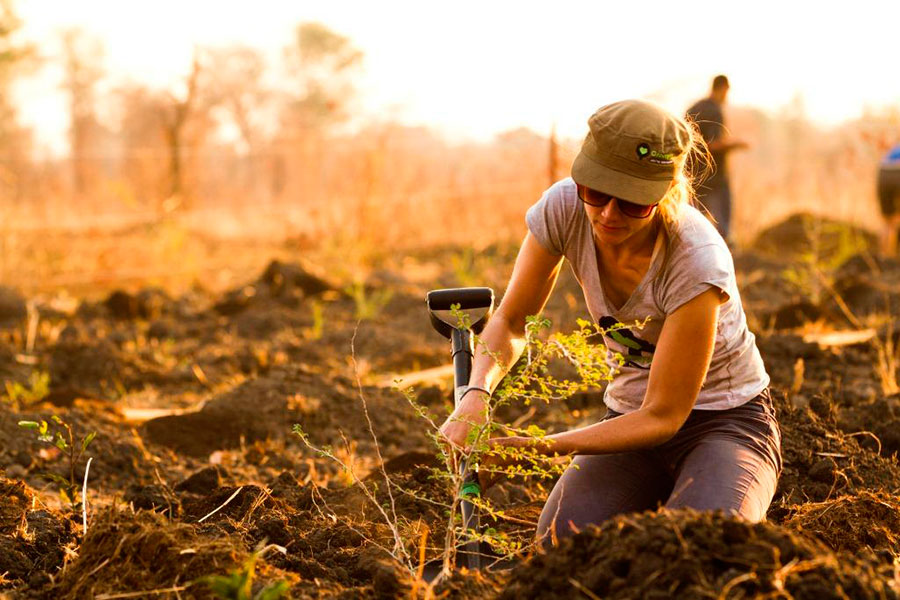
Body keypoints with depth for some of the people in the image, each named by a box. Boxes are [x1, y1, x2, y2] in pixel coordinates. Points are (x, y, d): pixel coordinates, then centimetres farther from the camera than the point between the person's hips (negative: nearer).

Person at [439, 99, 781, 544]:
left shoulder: (697, 261, -31)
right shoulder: (564, 208, -18)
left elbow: (663, 417, -25)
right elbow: (512, 321, -4)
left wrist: (540, 447, -33)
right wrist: (475, 395, -25)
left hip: (725, 421, -4)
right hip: (633, 412, 4)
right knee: (563, 539, -22)